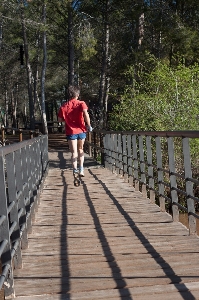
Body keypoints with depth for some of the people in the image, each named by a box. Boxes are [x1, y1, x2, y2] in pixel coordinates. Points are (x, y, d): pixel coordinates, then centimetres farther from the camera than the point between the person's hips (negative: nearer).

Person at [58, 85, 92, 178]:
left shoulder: (63, 106, 0)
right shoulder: (81, 103, -5)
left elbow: (60, 119, 2)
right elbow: (86, 114, -22)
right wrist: (88, 125, -13)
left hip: (71, 132, 0)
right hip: (81, 131, 0)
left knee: (74, 152, 4)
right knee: (80, 150, 17)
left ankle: (75, 171, 1)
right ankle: (81, 169, 11)